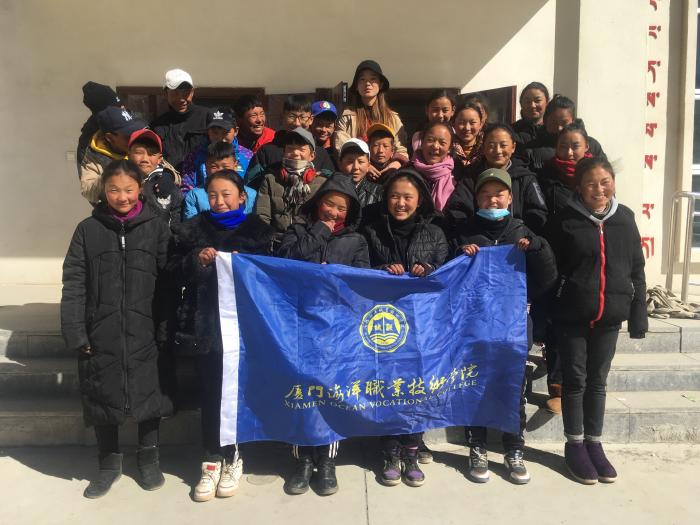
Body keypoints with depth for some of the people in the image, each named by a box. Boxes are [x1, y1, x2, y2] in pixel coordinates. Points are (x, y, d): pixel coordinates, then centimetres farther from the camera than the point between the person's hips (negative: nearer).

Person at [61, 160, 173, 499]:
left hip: (145, 333, -1)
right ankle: (109, 462, 31)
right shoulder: (88, 229, 2)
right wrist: (75, 333, -7)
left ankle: (149, 458, 32)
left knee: (148, 392, 10)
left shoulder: (157, 228, 1)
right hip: (101, 334, 1)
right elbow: (74, 284, 0)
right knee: (103, 395, 11)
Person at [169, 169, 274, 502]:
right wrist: (196, 260, -12)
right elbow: (175, 271, 7)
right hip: (204, 324, 2)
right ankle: (212, 460, 21)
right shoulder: (193, 228, 8)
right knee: (210, 394, 7)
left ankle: (232, 458, 23)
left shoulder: (257, 230, 3)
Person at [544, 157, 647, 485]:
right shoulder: (565, 220, -7)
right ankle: (575, 445, 22)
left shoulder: (624, 218, 2)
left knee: (598, 380, 14)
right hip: (571, 315, -3)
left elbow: (637, 270, 7)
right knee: (575, 380, 7)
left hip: (609, 315, 3)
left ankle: (594, 444, 27)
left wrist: (638, 314, 3)